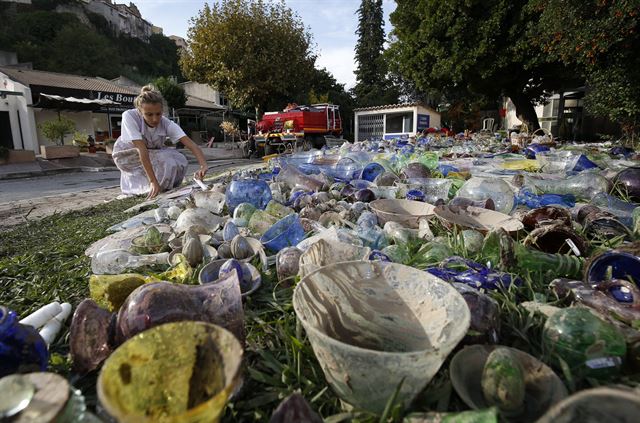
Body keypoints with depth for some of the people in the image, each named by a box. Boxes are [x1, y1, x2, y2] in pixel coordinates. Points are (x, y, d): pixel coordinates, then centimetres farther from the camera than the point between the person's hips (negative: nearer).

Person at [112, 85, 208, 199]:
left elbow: (192, 145, -35)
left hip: (152, 153, 4)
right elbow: (142, 150, -39)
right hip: (127, 155, -3)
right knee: (167, 163, -28)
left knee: (179, 161, -23)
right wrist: (153, 181, -44)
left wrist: (203, 166, -53)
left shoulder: (167, 124, -26)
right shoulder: (129, 116, -33)